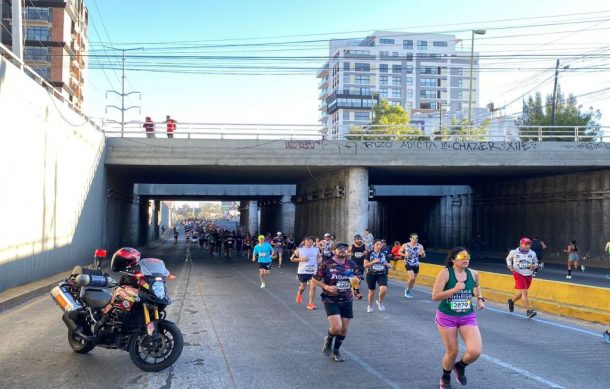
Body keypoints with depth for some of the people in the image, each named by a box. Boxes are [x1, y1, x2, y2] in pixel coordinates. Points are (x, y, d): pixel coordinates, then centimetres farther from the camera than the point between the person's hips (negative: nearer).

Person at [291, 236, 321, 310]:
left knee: (313, 286, -10)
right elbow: (292, 258, -1)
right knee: (303, 286, 13)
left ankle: (310, 303, -2)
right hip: (303, 271, -1)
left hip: (313, 271, 1)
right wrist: (301, 259, -14)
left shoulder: (316, 249, 5)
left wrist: (319, 261, -3)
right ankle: (299, 294, 49)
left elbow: (320, 257, 20)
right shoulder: (299, 250, -2)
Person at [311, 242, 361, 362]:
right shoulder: (326, 264, -9)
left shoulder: (352, 264, 4)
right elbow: (314, 279, -3)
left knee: (344, 328, 8)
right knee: (336, 327, -17)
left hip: (347, 300, 5)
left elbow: (357, 279, 17)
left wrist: (356, 281, -7)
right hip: (331, 300, -5)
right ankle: (329, 339, 18)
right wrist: (327, 287, -17)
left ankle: (336, 351, 32)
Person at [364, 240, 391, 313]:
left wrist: (386, 264, -10)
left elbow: (388, 265, 13)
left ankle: (380, 302, 12)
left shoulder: (384, 253, 3)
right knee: (371, 291, 11)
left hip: (382, 274, 1)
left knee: (384, 289, -19)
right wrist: (373, 262, -21)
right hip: (371, 275, -1)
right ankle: (370, 306, 36)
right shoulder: (370, 253, -5)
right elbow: (365, 265, -9)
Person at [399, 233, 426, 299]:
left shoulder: (420, 246, -3)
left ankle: (410, 291, 33)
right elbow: (399, 252, 5)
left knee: (414, 279, 12)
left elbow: (423, 256, 6)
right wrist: (405, 255, -14)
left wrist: (422, 254, -18)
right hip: (408, 264, -3)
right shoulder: (405, 245, -7)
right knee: (411, 277, -18)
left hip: (416, 264, 4)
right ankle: (407, 289, 7)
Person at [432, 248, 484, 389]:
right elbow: (435, 296, -20)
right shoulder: (445, 273, -17)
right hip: (446, 317, -3)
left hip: (468, 317, 3)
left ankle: (460, 366, 24)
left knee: (476, 351, -11)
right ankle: (445, 378, 38)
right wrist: (454, 290, -29)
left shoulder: (473, 274, -3)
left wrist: (480, 299, 2)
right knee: (452, 352, 6)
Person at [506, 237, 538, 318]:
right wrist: (510, 266, -4)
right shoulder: (514, 252, -7)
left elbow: (536, 262, 14)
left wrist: (534, 266, -9)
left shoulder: (532, 253, -1)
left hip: (528, 275, 4)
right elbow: (508, 259, 12)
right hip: (518, 274, -4)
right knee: (524, 292, -15)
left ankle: (511, 301, 45)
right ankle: (528, 311, -14)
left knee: (521, 293, 15)